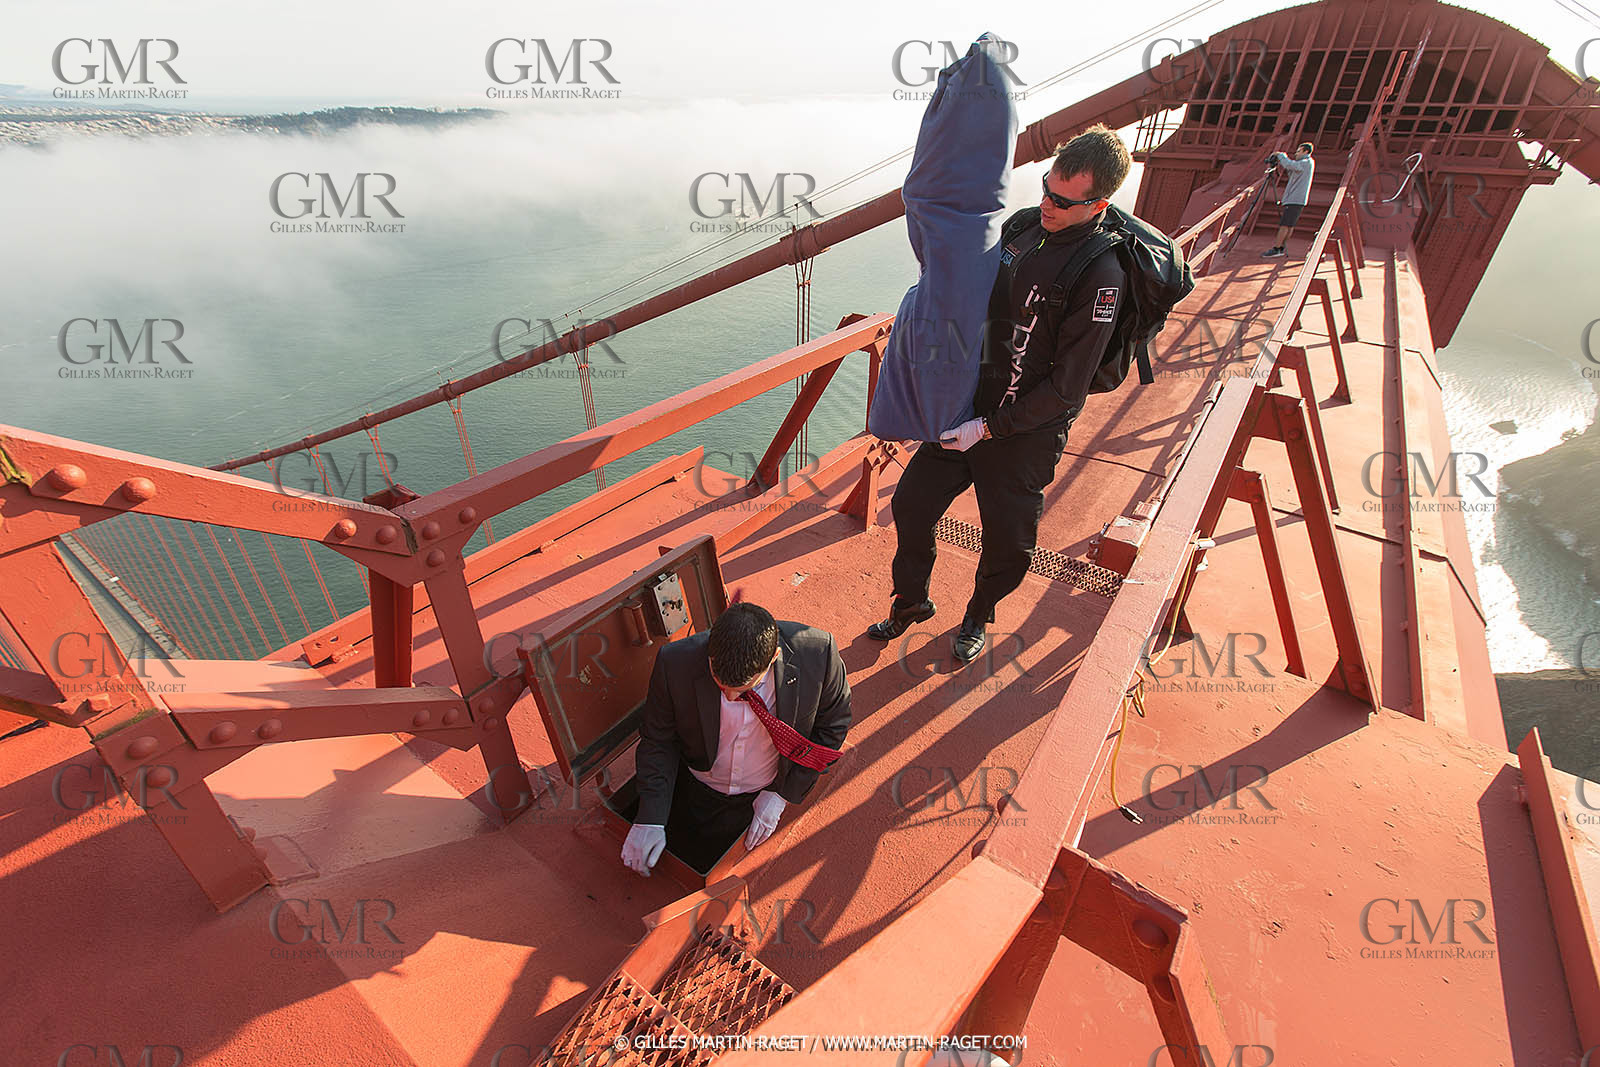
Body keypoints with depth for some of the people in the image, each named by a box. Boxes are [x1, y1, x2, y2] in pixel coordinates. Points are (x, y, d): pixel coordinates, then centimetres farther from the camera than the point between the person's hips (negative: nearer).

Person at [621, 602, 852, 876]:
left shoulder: (816, 654, -31)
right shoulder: (676, 662, -30)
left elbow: (833, 723, -11)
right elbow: (658, 741, -11)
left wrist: (782, 794, -12)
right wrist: (650, 819, -20)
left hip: (766, 796, 0)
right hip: (695, 793, 1)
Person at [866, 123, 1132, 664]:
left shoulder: (1101, 274, -19)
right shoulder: (1021, 227, 2)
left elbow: (1066, 388, -19)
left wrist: (987, 428, -18)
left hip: (1024, 436, -6)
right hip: (965, 410, 6)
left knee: (1007, 543, 10)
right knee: (911, 503, 12)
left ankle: (978, 616, 41)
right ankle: (911, 601, 36)